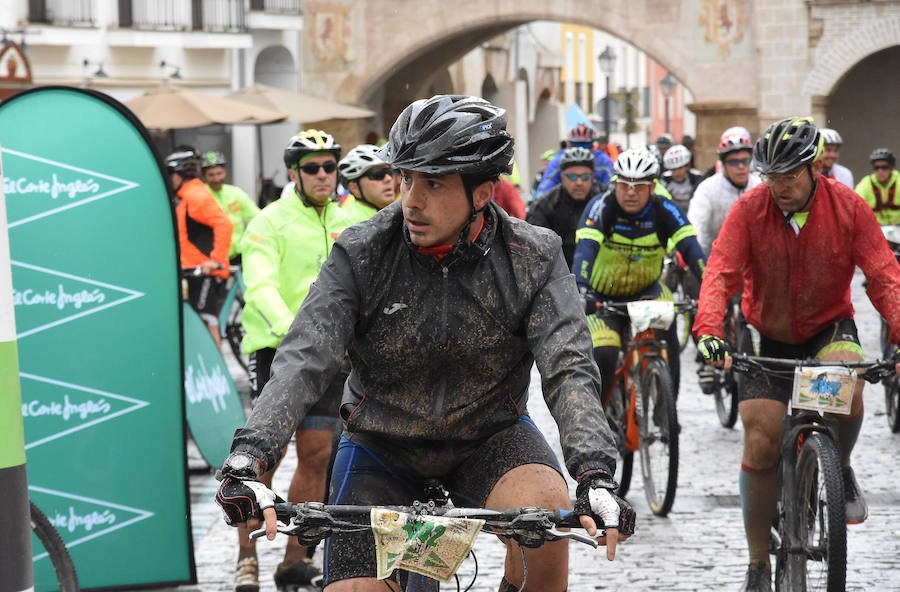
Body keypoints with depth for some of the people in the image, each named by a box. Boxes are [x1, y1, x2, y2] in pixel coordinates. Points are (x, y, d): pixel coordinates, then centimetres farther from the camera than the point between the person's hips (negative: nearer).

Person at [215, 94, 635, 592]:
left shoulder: (534, 259, -15)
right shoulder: (361, 254, -17)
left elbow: (569, 370, -24)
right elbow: (302, 361, -25)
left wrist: (596, 477, -42)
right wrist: (246, 459, -42)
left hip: (488, 437, 0)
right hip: (381, 447, 1)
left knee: (545, 506, -33)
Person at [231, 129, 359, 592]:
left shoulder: (344, 223, 13)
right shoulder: (271, 223, -6)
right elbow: (261, 287, -18)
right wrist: (290, 331, -35)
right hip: (278, 349, -5)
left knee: (316, 455, 5)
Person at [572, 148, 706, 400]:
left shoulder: (664, 210, -15)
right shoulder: (601, 207, -20)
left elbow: (690, 248, -27)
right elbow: (585, 248, -34)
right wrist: (581, 291, -51)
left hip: (645, 291, 1)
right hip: (602, 297, -1)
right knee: (603, 356, -23)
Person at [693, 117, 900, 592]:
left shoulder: (848, 207, -15)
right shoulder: (750, 209, -15)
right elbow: (720, 272, -22)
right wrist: (709, 331, -39)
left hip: (829, 327, -1)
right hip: (769, 337, 1)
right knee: (760, 443, -9)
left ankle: (840, 470, -3)